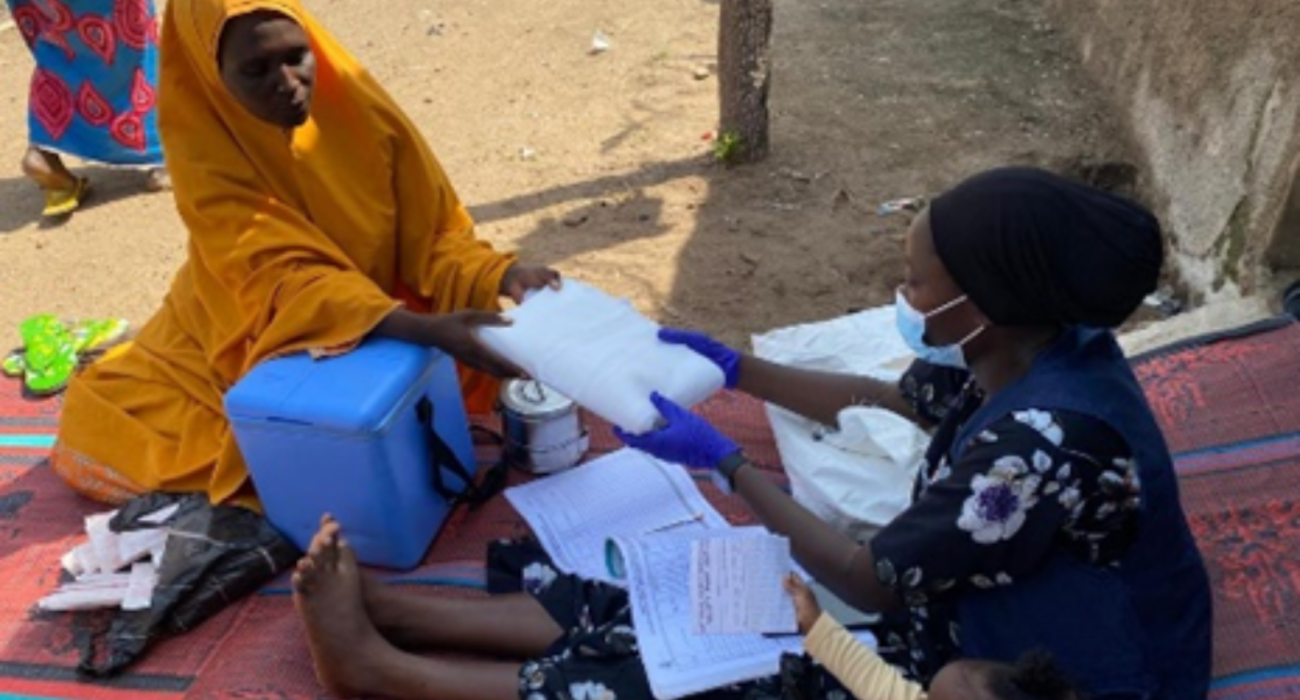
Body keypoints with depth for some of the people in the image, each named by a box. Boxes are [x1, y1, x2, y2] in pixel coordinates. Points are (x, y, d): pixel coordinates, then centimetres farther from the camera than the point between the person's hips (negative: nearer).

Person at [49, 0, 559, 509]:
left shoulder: (359, 111, -18)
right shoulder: (204, 154, -24)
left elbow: (435, 234, -13)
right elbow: (290, 282, -34)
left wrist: (502, 275, -35)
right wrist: (425, 329, -49)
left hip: (383, 324, 2)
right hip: (246, 333, -2)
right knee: (92, 435, -10)